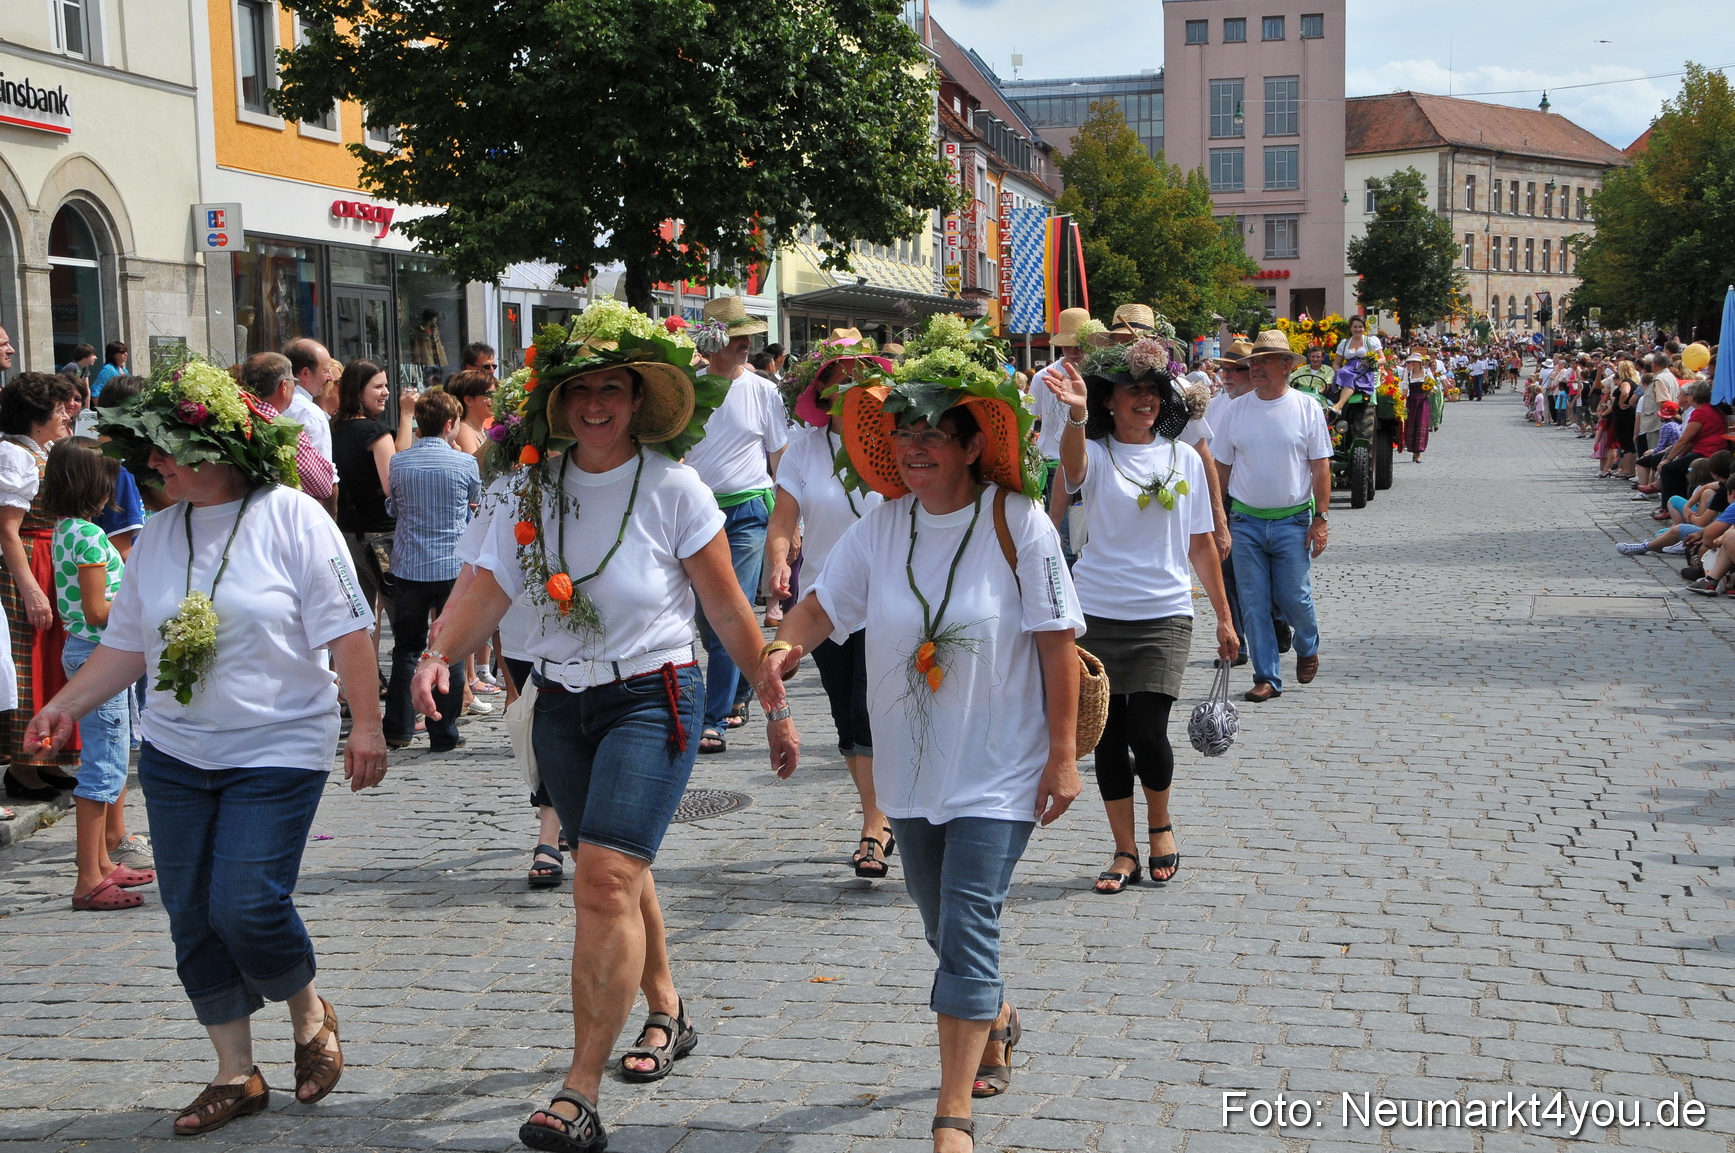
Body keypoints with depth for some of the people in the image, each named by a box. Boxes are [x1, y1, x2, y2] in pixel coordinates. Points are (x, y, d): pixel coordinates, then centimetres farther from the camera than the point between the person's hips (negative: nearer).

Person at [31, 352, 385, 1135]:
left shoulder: (293, 520, -9)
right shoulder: (158, 535, 7)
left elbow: (346, 631, -10)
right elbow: (128, 644, 13)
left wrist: (365, 725, -13)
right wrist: (64, 706, 4)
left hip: (277, 752, -6)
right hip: (174, 753, 6)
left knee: (247, 907, -13)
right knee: (194, 918, 7)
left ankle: (309, 1014, 18)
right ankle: (236, 1074, 21)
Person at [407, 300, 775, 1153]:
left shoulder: (672, 489, -11)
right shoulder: (536, 486, 0)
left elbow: (728, 611, -6)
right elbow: (490, 586, -9)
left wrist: (773, 701, 0)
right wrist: (439, 651, -27)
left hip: (652, 698, -5)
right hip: (561, 702, 5)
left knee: (606, 878, -16)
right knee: (618, 875, 20)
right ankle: (667, 1013, 44)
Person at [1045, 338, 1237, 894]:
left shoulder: (1184, 458, 8)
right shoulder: (1096, 453, 0)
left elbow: (1201, 543, 13)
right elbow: (1072, 464, -27)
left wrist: (1224, 617, 13)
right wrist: (1076, 416, -48)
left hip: (1165, 614, 0)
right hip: (1097, 614, 0)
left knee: (1148, 733, -9)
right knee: (1109, 736, 4)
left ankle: (1161, 825, 20)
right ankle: (1124, 851, 18)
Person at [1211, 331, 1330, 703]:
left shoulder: (1307, 408, -1)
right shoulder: (1235, 410, 4)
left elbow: (1321, 467, 0)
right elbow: (1222, 467, 9)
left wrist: (1320, 519, -6)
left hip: (1293, 521, -2)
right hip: (1246, 521, 2)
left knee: (1293, 597, 1)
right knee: (1253, 605, 1)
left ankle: (1307, 647, 32)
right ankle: (1266, 677, 10)